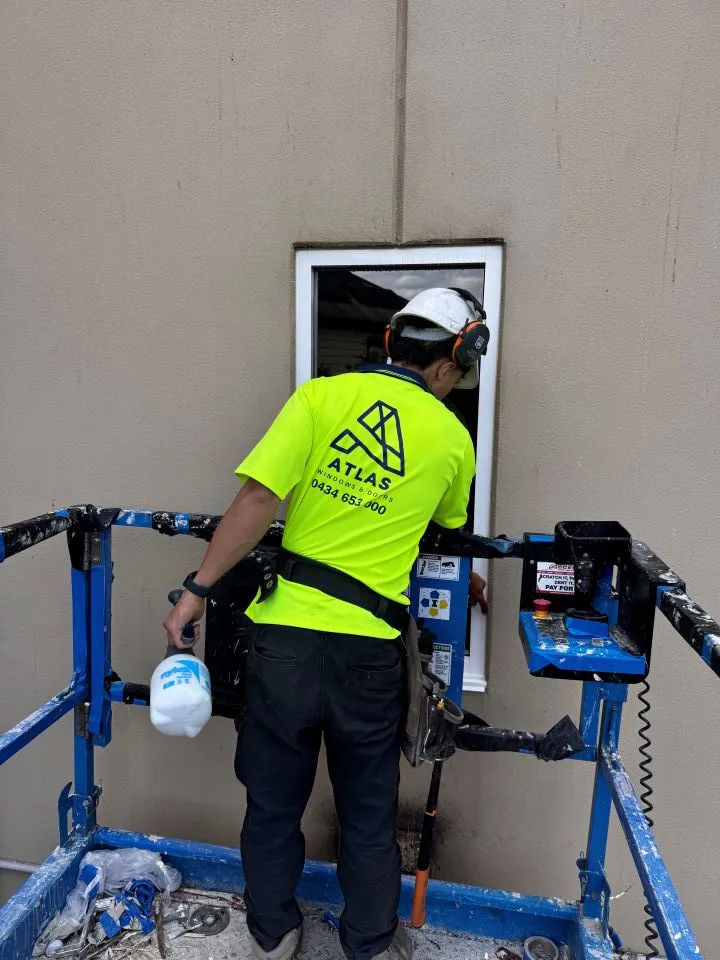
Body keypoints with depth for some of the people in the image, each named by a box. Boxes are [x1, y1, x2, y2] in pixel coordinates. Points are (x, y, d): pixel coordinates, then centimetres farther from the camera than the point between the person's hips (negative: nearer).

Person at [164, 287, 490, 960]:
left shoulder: (322, 396, -3)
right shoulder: (453, 438, 2)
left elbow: (257, 500, -12)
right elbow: (450, 537, 17)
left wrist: (199, 589, -4)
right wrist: (470, 585, 38)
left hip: (284, 633, 0)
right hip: (368, 650, 0)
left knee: (273, 798, 21)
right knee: (369, 814, 22)